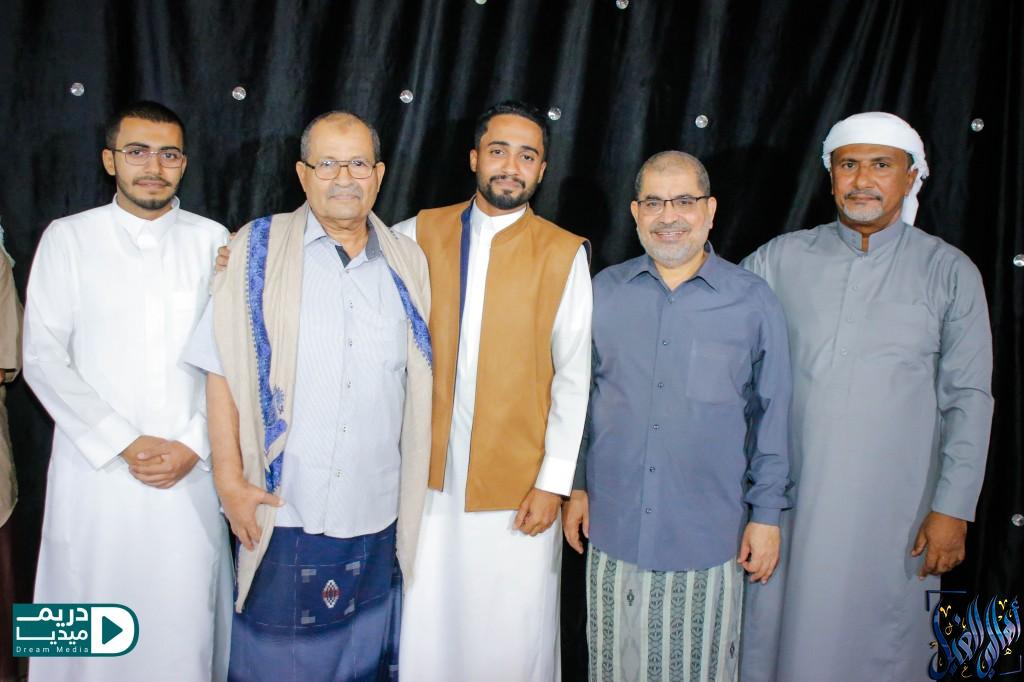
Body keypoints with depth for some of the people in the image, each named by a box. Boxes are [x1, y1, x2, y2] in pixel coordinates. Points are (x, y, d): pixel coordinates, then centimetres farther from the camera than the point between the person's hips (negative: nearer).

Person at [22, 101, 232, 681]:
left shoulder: (212, 240, 4)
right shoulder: (68, 238, 2)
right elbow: (44, 357, -2)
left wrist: (194, 445, -7)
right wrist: (124, 444, -9)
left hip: (191, 471, 0)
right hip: (95, 469, 0)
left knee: (185, 616, 6)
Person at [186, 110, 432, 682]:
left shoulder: (409, 263, 5)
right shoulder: (258, 250, -2)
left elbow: (421, 384, 9)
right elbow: (224, 372, -3)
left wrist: (420, 497, 6)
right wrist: (229, 480, -8)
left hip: (379, 520, 3)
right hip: (280, 512, -2)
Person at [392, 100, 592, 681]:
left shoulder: (564, 253, -2)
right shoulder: (423, 232, 5)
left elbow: (574, 378, -3)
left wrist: (554, 482, -6)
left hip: (517, 483, -2)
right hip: (430, 472, 2)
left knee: (511, 635, 7)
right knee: (426, 625, 12)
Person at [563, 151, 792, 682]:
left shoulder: (753, 301, -3)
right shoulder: (604, 291, 2)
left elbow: (771, 415, 1)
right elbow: (578, 397, 8)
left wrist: (766, 514, 0)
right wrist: (575, 486, 7)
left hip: (709, 532, -1)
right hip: (613, 523, 2)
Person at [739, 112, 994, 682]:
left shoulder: (949, 271, 2)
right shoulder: (783, 257, 5)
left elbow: (969, 399, 1)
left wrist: (953, 509, -3)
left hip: (889, 508, -1)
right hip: (787, 498, 1)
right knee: (773, 634, 10)